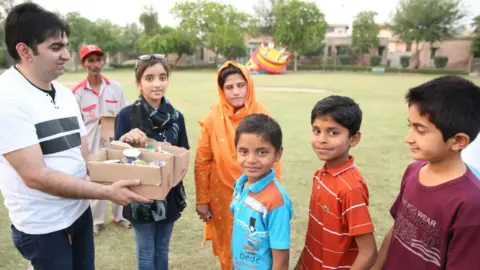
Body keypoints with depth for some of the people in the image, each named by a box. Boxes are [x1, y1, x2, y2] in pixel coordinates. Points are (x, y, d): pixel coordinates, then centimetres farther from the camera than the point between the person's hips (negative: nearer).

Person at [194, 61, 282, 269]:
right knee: (228, 247, 18)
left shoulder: (262, 117, -8)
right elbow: (202, 162, -3)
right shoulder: (212, 119, -10)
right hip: (223, 197, 0)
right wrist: (202, 200, 0)